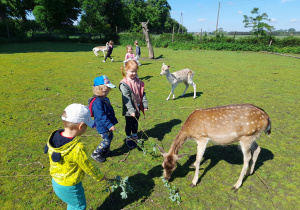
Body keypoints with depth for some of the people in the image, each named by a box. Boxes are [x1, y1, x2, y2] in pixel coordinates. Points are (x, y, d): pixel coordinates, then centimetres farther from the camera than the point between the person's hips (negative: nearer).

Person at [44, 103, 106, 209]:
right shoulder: (77, 148, -36)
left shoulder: (54, 136, -14)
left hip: (56, 181, 7)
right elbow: (88, 168, -21)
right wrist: (101, 177, -2)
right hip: (69, 187, -7)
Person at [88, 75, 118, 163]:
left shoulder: (105, 99, 7)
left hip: (107, 125, 10)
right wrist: (109, 125, -33)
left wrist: (111, 122, 27)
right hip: (102, 126, -10)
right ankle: (96, 154, 19)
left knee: (110, 137, 20)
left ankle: (106, 152, 41)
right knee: (106, 140, 0)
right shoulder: (97, 102, -26)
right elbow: (101, 116, -31)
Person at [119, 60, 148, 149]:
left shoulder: (138, 81, 2)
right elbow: (126, 98, -23)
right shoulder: (124, 84, -19)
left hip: (137, 107, 6)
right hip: (129, 110, -5)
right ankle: (128, 138, 32)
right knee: (129, 124, 12)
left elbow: (142, 94, 7)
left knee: (135, 123, 21)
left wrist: (145, 104, 3)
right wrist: (131, 110, -28)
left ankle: (135, 136, 41)